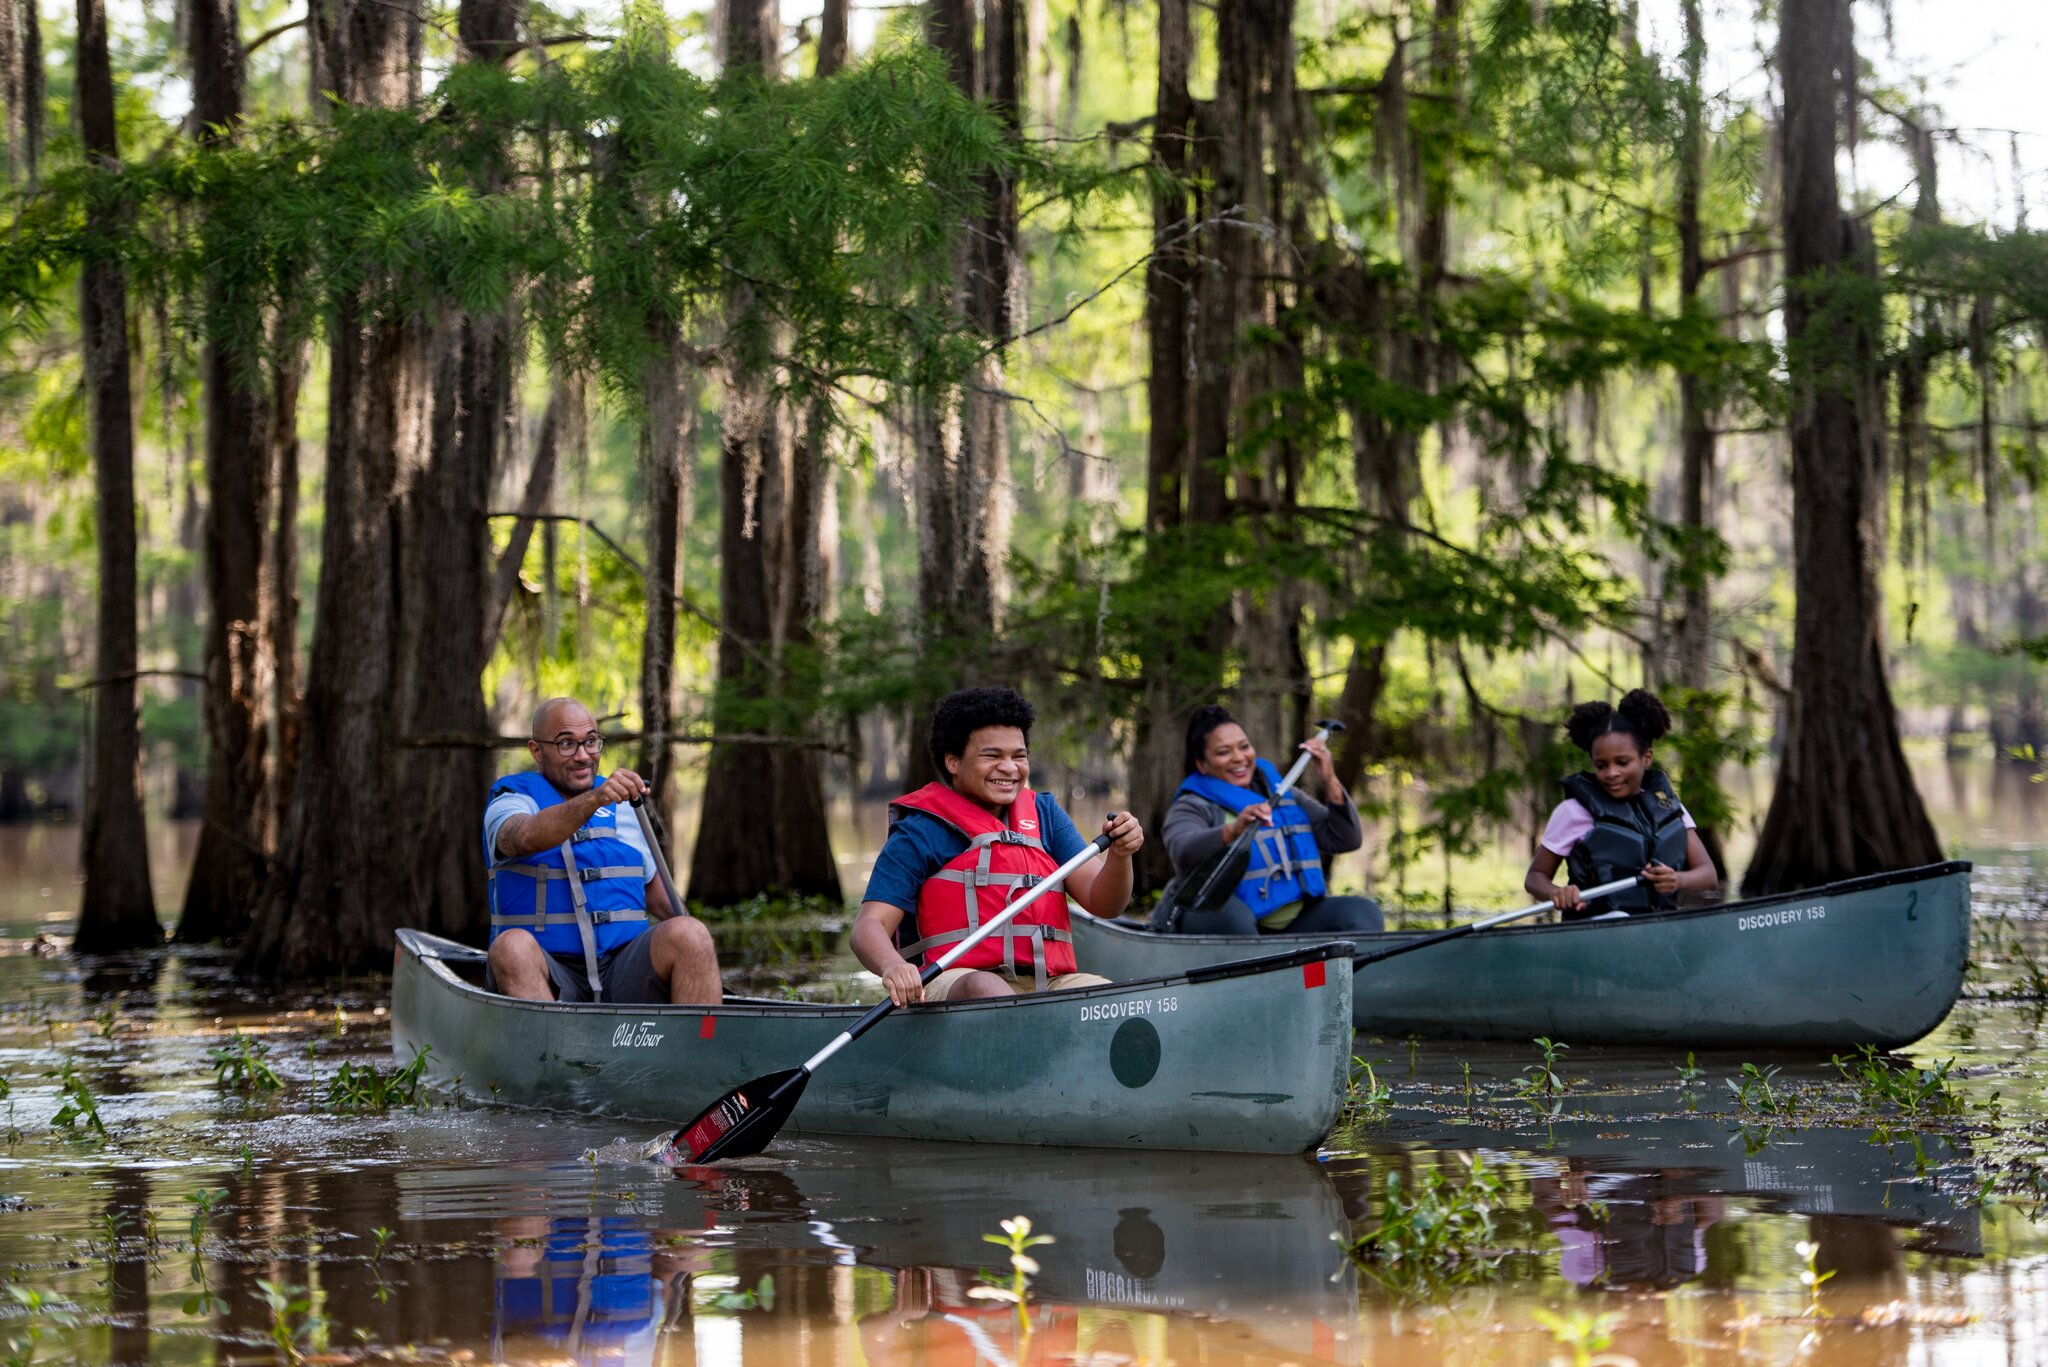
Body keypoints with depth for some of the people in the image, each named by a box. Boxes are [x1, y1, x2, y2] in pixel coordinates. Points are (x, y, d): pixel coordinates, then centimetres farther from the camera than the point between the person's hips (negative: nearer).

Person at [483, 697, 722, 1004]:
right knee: (513, 946, -36)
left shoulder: (622, 805, 20)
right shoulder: (512, 800, 4)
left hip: (624, 974, 4)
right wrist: (595, 800, -37)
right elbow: (527, 838, -21)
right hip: (550, 975, -3)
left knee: (689, 933, -25)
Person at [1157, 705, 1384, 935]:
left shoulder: (1285, 797, 17)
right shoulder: (1192, 807, 1)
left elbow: (1347, 841, 10)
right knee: (1228, 911, -38)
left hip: (1293, 925, 5)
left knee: (1363, 912, -17)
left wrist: (1330, 782, -3)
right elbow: (1183, 852, -22)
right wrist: (1233, 831, -41)